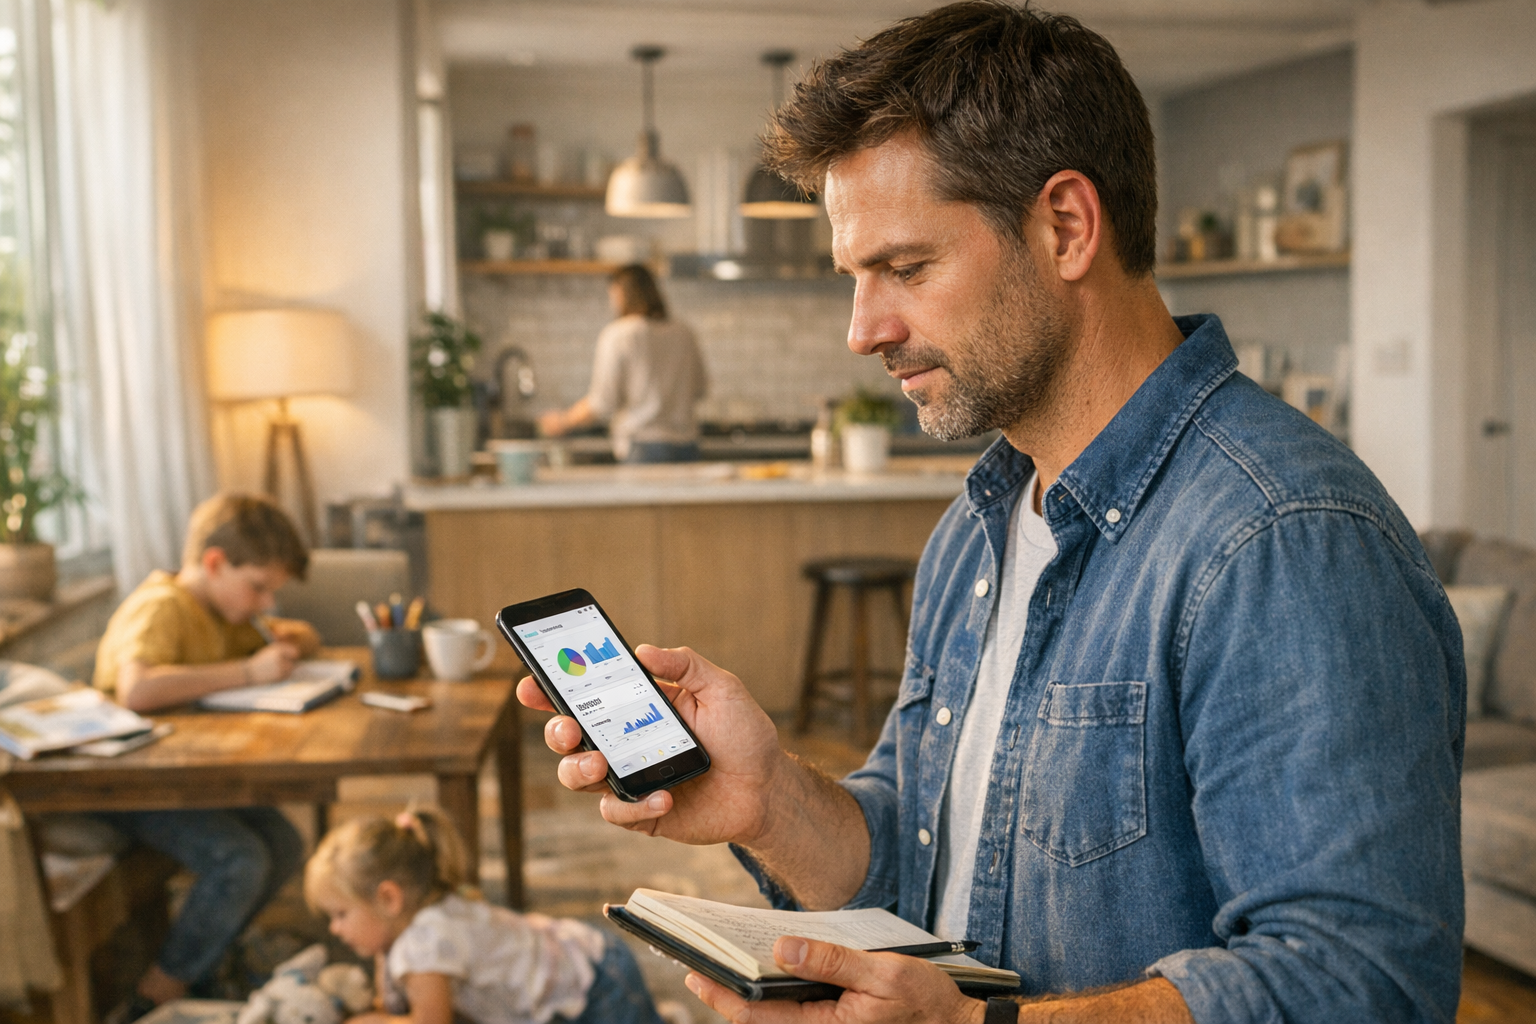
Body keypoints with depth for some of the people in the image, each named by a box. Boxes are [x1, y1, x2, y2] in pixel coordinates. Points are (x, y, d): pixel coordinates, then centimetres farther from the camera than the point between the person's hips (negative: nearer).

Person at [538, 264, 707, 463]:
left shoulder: (617, 334, -5)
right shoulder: (684, 334, 10)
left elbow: (603, 403, -8)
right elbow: (698, 389, 22)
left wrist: (563, 422, 8)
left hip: (643, 449, -5)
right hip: (686, 448, 5)